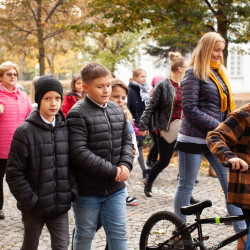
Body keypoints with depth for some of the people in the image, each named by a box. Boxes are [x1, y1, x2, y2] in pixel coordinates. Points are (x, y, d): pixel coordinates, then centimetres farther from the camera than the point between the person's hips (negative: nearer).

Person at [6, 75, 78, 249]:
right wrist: (30, 200, -14)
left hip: (61, 205, 3)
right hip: (34, 208, -3)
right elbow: (14, 173, -11)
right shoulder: (25, 131, -11)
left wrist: (72, 191, -1)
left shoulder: (66, 129, 3)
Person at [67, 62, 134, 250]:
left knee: (119, 234, 12)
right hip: (87, 190, -5)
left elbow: (127, 140, 14)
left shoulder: (117, 110, 8)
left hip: (115, 188, 5)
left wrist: (125, 165, -6)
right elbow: (79, 153, -22)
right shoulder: (77, 114, -14)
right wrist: (112, 171, -20)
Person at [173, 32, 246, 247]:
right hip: (193, 139, -6)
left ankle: (242, 232, 9)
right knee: (186, 186, 5)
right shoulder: (194, 73, -7)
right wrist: (219, 127, -17)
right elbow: (190, 109, -16)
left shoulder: (220, 73, 14)